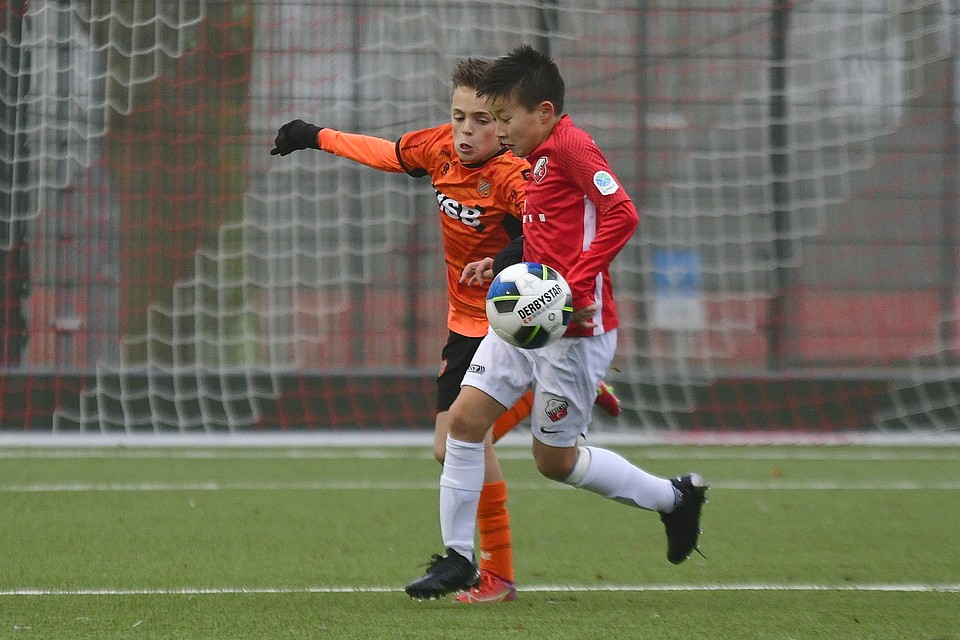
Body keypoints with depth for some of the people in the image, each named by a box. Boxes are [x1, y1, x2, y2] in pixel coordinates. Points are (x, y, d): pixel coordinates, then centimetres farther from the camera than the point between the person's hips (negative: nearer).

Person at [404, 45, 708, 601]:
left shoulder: (570, 146, -14)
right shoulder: (541, 158, 16)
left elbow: (622, 214, -25)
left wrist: (575, 287, -28)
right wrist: (501, 267, 16)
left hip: (573, 330, -9)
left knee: (554, 460, 2)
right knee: (465, 419, 0)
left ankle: (673, 497, 20)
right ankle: (457, 558, 6)